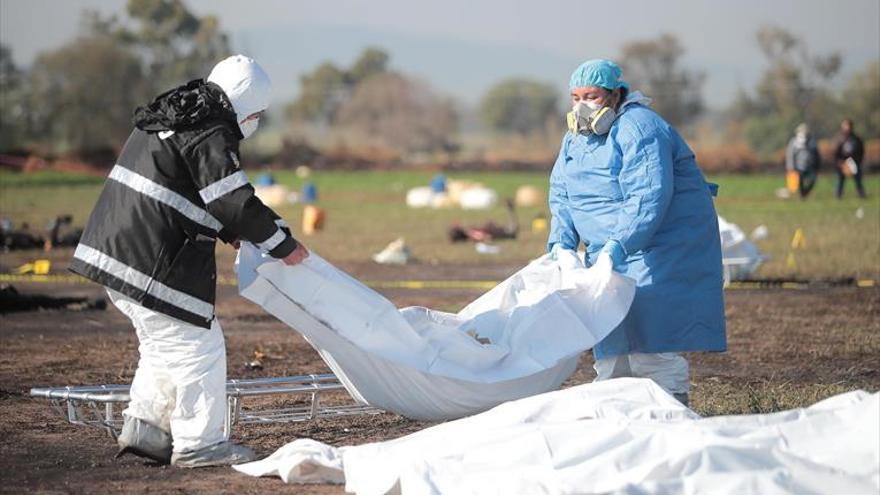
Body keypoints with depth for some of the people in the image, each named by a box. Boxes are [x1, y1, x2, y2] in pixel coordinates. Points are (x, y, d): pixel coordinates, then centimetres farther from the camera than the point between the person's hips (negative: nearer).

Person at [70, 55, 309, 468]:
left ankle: (143, 426, 26)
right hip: (151, 263, -10)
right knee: (197, 346, 0)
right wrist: (282, 244, -6)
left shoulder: (168, 119, 18)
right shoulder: (210, 136, -14)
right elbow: (237, 202, -18)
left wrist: (228, 230, 23)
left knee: (162, 343, 23)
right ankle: (198, 444, 6)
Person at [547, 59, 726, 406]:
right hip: (612, 251, 9)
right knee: (610, 330, 9)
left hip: (663, 244, -9)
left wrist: (617, 247, -37)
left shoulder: (638, 130, -20)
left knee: (652, 324, -17)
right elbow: (561, 198, 9)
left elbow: (649, 198, -30)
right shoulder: (575, 139, 9)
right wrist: (561, 245, -7)